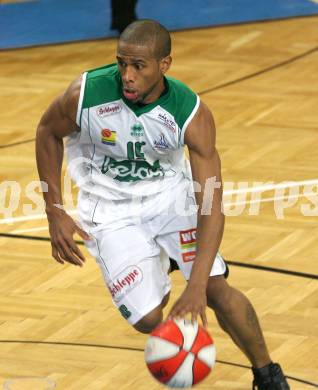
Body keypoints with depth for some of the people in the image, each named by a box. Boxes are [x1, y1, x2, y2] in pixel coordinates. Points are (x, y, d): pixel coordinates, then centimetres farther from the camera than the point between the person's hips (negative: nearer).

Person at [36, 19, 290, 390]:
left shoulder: (192, 114, -26)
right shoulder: (86, 94, -26)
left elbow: (211, 204, -29)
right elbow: (47, 133, -3)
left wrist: (197, 285, -38)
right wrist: (55, 213, -7)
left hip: (170, 194, 0)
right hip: (110, 206, 0)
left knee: (216, 288, -14)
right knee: (147, 318, -10)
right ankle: (157, 270, 28)